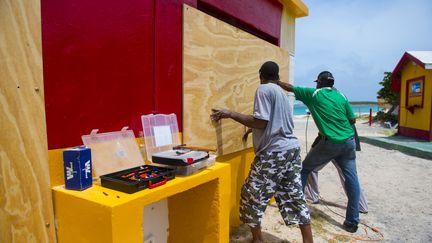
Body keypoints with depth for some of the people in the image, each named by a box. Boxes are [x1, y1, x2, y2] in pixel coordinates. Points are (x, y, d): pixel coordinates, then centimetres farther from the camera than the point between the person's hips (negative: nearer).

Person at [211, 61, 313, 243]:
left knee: (251, 194, 6)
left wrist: (230, 114, -12)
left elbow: (261, 122, -16)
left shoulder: (263, 89, -7)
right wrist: (251, 130, 36)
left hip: (274, 152, -9)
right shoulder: (282, 94, 19)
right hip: (292, 149, 9)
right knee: (295, 197, 14)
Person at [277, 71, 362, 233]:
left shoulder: (313, 94, 2)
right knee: (351, 178, 7)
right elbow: (352, 120, 10)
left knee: (305, 168, 14)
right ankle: (352, 222, 11)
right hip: (349, 141, 4)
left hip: (330, 142, -4)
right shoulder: (341, 96, 11)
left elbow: (290, 87, 9)